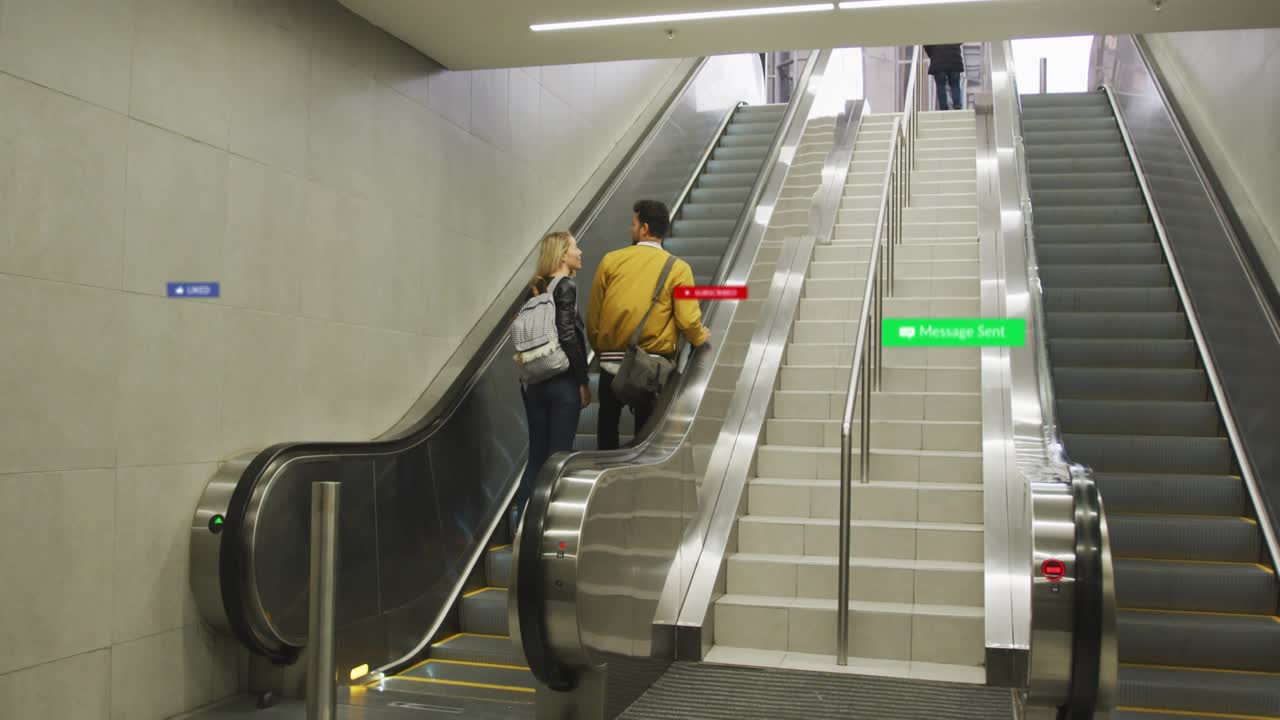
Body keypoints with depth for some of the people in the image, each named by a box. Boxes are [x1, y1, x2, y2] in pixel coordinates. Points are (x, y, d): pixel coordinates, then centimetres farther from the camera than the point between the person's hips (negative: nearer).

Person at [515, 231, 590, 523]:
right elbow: (568, 338, -17)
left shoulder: (536, 288, 11)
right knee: (559, 454, 1)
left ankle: (521, 517, 12)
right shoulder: (566, 287, -9)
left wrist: (529, 377, 13)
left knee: (537, 453, 12)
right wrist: (583, 383, -11)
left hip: (536, 380, 7)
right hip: (563, 381, -7)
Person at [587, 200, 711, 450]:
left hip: (611, 362, 1)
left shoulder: (611, 260, 1)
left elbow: (592, 316, 4)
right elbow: (688, 321, -11)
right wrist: (700, 338, 11)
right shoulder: (678, 268, -4)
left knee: (607, 425, 17)